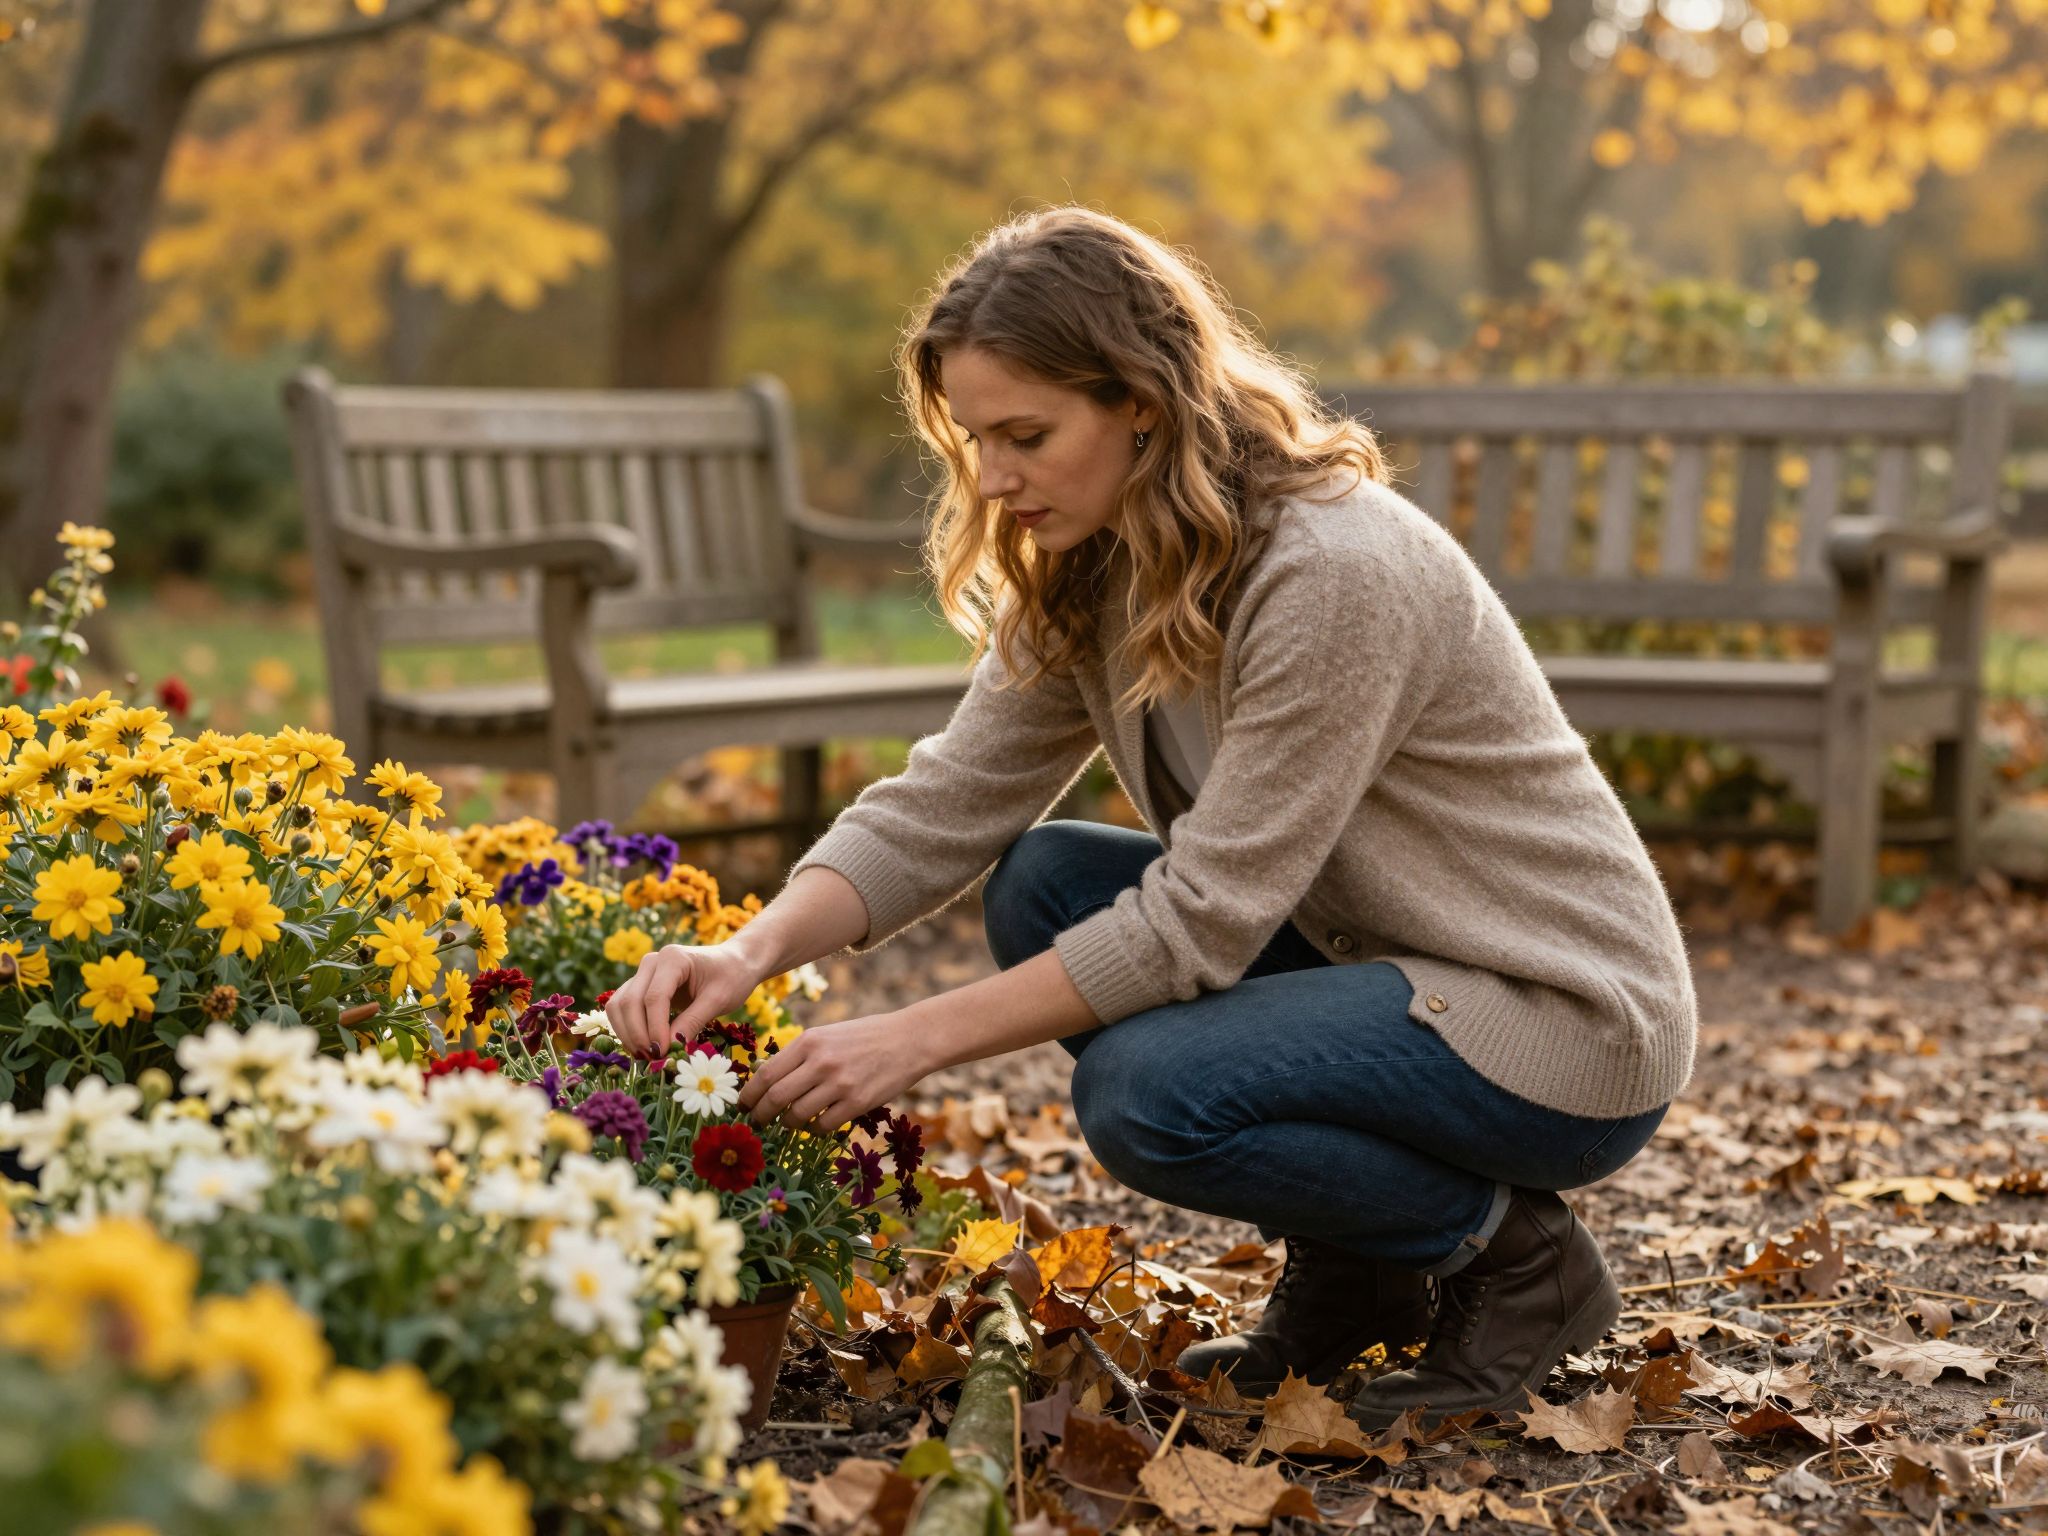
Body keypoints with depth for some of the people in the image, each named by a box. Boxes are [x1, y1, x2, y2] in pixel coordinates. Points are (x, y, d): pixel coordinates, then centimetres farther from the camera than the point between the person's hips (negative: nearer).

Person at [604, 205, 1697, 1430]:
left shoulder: (1336, 570, -26)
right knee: (1045, 884, -3)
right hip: (1384, 959, 9)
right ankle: (1349, 1279, 6)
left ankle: (1515, 1256, -1)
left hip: (1567, 1017, -9)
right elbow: (944, 805, -4)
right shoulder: (1090, 574, 0)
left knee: (1149, 1090, -26)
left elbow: (1202, 916, -26)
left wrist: (919, 1039, -25)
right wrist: (757, 950, -20)